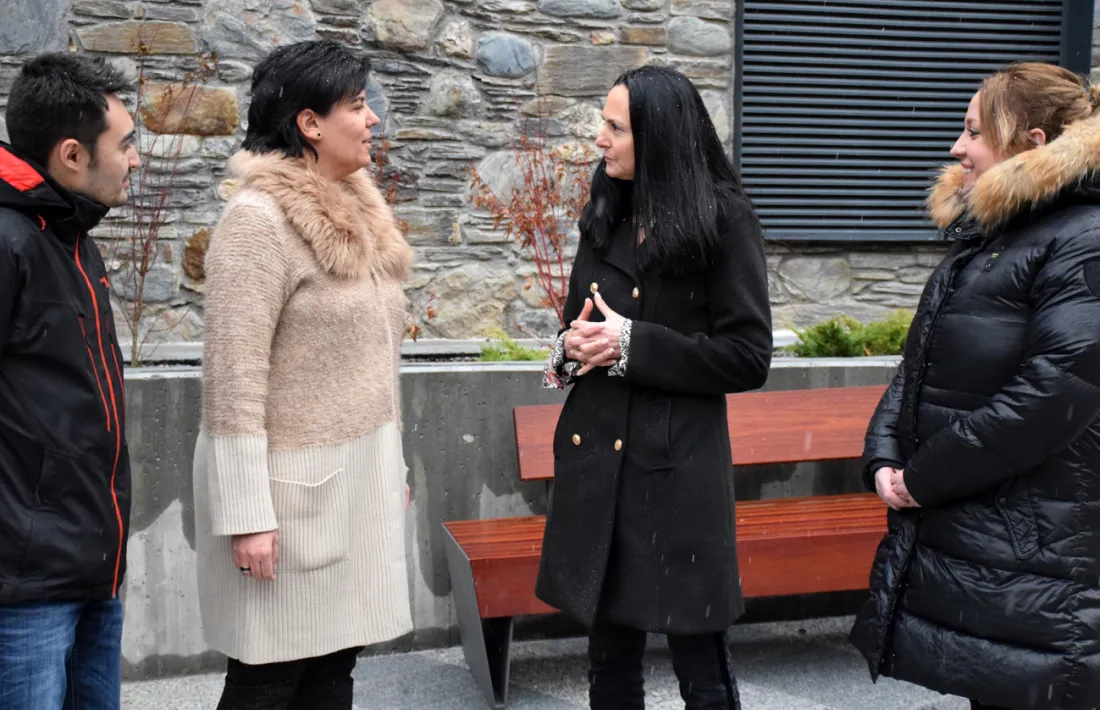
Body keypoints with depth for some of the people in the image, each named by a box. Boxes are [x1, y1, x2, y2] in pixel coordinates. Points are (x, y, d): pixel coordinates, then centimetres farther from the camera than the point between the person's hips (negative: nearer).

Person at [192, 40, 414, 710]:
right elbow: (234, 377, -18)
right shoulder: (258, 218, -14)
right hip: (296, 483, -7)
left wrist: (393, 466, 17)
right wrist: (248, 515, -20)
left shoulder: (358, 211, 10)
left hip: (362, 479, 7)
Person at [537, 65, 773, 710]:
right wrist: (572, 348, -3)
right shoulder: (605, 217, 11)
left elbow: (748, 358, -10)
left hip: (677, 469, -5)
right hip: (596, 462, 5)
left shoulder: (724, 221, -6)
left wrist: (632, 343, -15)